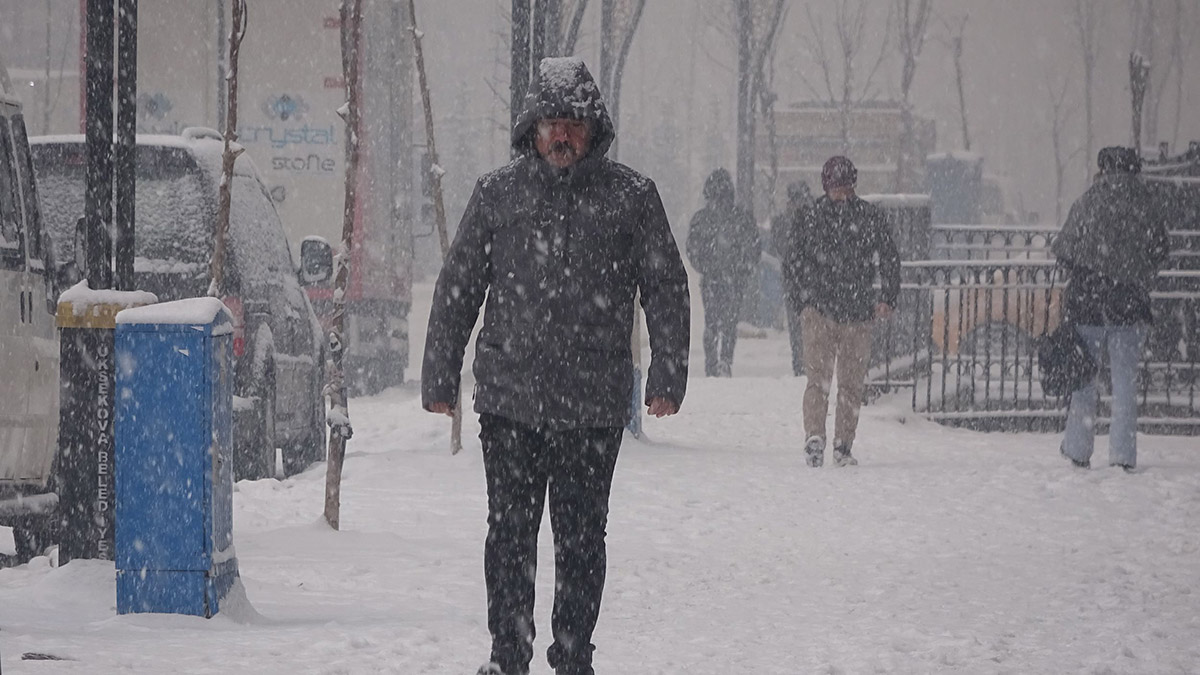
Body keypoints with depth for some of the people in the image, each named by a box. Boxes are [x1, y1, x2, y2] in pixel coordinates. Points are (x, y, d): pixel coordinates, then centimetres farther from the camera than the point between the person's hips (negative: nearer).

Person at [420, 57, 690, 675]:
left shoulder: (631, 196, 3)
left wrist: (668, 375, -3)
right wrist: (439, 375, 8)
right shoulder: (497, 193, 6)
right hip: (509, 397, 1)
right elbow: (457, 287, 10)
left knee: (581, 537, 5)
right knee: (510, 533, 4)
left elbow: (666, 289, 5)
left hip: (594, 405, -1)